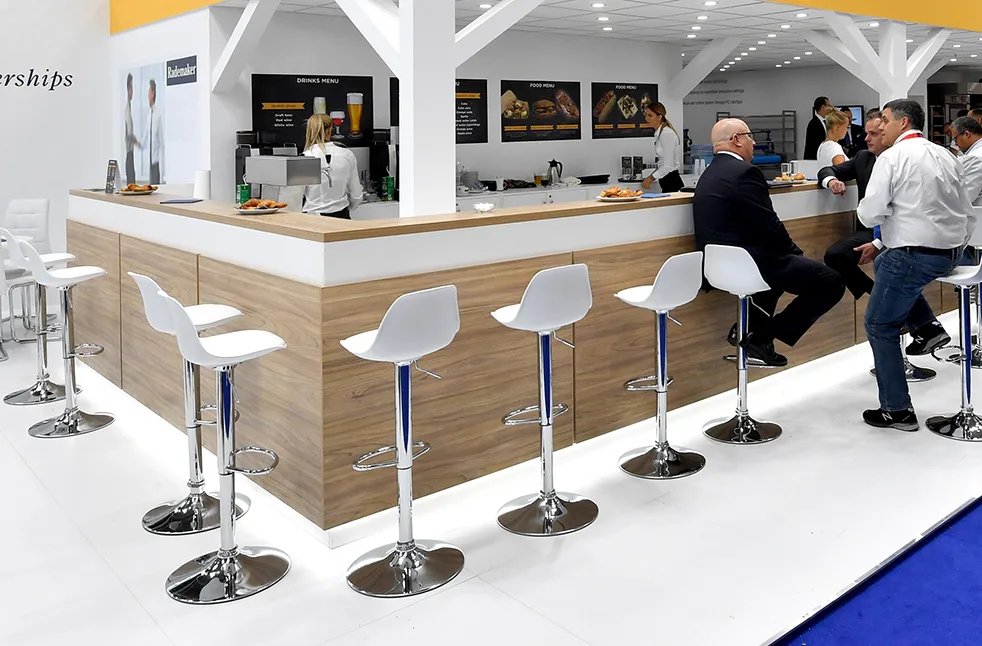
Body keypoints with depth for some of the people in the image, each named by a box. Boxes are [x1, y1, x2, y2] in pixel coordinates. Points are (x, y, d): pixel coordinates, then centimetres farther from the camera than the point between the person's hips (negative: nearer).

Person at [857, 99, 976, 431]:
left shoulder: (892, 157, -9)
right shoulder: (946, 156, 14)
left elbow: (871, 214, -16)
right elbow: (968, 213, 15)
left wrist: (863, 210, 6)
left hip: (915, 254, -8)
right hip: (952, 252, 8)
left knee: (879, 326, 4)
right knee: (882, 262, 34)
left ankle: (897, 410, 5)